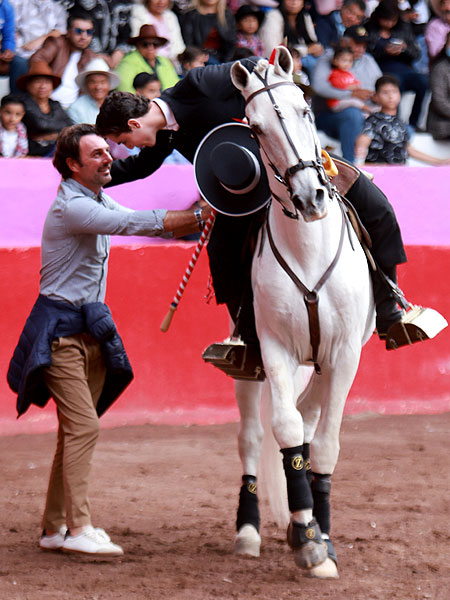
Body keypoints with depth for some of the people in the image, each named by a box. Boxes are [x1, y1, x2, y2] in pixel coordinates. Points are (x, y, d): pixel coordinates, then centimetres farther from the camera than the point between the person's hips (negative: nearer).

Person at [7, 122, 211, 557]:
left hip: (91, 326, 9)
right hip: (60, 328, -9)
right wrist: (199, 216, -27)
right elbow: (132, 224, -27)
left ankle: (55, 527, 14)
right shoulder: (70, 207, -17)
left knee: (77, 428, 9)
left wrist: (203, 220, 1)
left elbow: (154, 227, 15)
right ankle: (79, 528, -16)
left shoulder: (100, 202, 13)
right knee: (84, 425, -15)